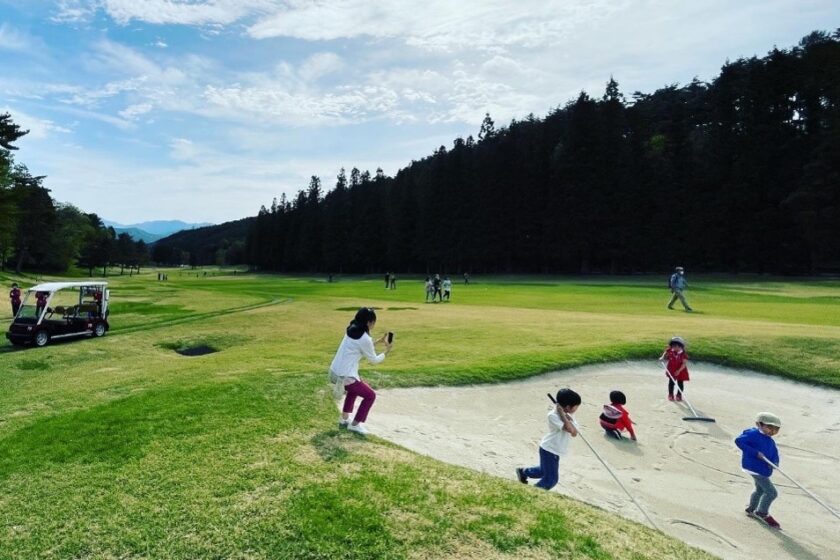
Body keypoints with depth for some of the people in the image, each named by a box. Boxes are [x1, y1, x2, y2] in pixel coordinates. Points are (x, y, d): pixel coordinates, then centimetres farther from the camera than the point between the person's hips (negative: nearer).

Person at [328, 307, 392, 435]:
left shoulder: (351, 330, 7)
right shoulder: (365, 338, -17)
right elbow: (373, 360, -3)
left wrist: (378, 341, 22)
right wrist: (386, 351, 13)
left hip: (334, 372, 9)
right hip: (345, 376, -9)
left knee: (354, 389, 35)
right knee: (370, 396, 9)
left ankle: (344, 419, 37)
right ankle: (355, 424, 15)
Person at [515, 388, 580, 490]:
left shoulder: (568, 415, -1)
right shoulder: (553, 415, -26)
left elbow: (574, 433, -10)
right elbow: (570, 429, -36)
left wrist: (569, 419, -22)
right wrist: (562, 413, -31)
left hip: (555, 451, 9)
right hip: (549, 450, -9)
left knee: (545, 471, 25)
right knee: (551, 479, -3)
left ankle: (523, 472, 46)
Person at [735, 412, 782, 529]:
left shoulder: (770, 441, 7)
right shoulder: (753, 434, -20)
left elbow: (774, 454, 9)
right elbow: (739, 441, -27)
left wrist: (775, 462, -14)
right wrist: (755, 453, -27)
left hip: (763, 470, 10)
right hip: (755, 467, -10)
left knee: (760, 490, 27)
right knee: (771, 492, -7)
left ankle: (751, 509, 47)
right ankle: (762, 513, 12)